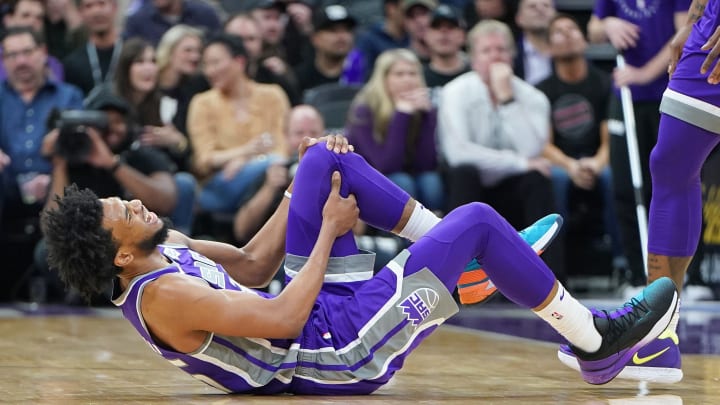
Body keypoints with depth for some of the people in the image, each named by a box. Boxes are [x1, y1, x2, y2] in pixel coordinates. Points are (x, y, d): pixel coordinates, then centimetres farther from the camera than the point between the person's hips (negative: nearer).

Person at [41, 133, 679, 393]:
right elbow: (284, 320, -28)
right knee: (477, 218, -11)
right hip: (343, 351, -10)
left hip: (323, 306, 10)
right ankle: (597, 342, 5)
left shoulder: (165, 248, 2)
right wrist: (331, 231, -17)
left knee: (327, 159, 8)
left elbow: (250, 268, 14)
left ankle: (470, 258, 18)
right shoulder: (165, 296, -27)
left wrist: (307, 180, 7)